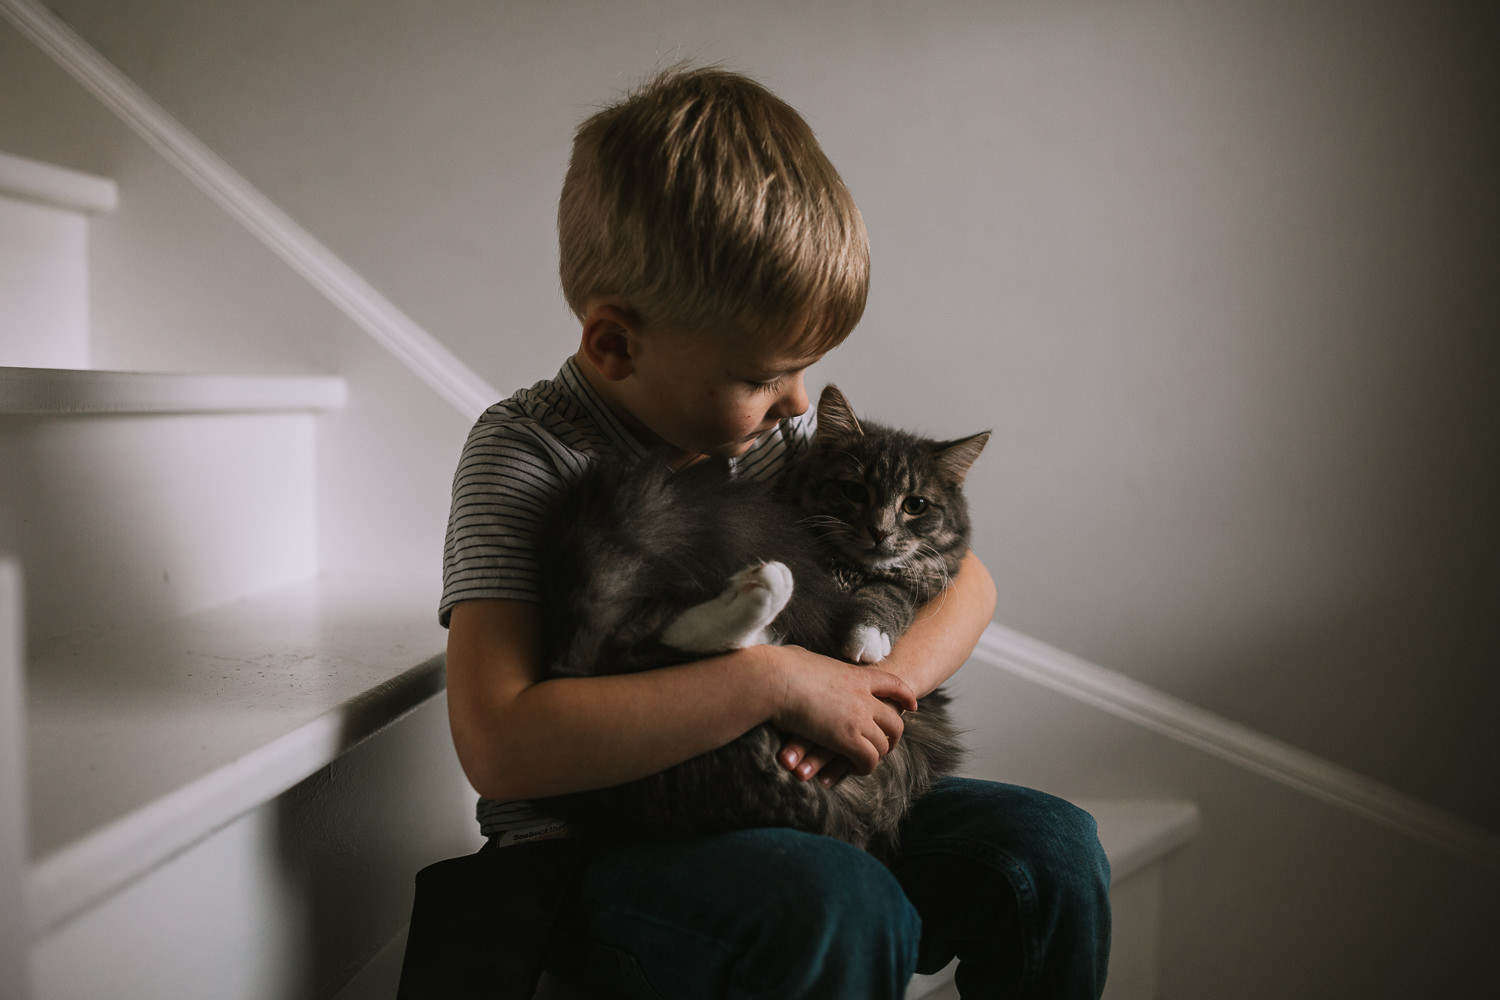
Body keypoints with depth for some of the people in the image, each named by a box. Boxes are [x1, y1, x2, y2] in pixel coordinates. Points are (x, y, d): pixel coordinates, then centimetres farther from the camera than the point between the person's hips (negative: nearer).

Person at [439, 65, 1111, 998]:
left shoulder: (780, 425, 2)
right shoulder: (525, 454, -14)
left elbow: (963, 577, 8)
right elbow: (498, 745, -26)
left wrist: (884, 681, -14)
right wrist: (776, 680, -27)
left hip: (793, 812, 5)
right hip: (602, 848, -5)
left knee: (1049, 850, -12)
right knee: (840, 910, -32)